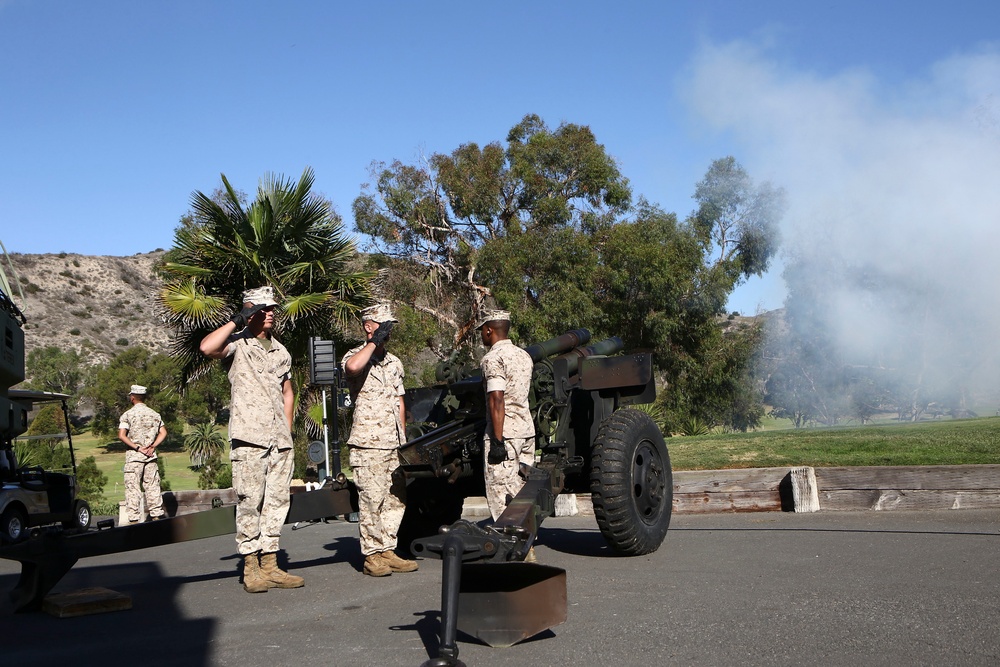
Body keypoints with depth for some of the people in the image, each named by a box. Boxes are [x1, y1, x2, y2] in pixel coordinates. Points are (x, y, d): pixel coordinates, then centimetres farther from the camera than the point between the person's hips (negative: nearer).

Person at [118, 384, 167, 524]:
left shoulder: (128, 414, -4)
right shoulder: (154, 414, 10)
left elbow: (121, 435, -13)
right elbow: (163, 432, 4)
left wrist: (137, 448, -11)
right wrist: (152, 446, -2)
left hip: (134, 455, -4)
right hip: (151, 455, 4)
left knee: (132, 488, -1)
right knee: (152, 486, 8)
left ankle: (134, 518, -3)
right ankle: (156, 515, 9)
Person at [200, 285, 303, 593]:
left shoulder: (281, 351, 19)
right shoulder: (238, 344, 0)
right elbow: (207, 347, -23)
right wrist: (236, 321, -13)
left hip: (279, 439, 6)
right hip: (248, 437, -6)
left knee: (277, 501, 6)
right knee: (249, 502, -6)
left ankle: (270, 565, 12)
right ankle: (251, 567, 1)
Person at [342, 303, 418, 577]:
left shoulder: (394, 362, 18)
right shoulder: (356, 356, -4)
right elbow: (352, 367, -31)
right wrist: (374, 341, -19)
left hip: (394, 444, 7)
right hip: (368, 442, -7)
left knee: (396, 499, 7)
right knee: (372, 499, -6)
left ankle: (388, 551, 16)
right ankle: (371, 556, 2)